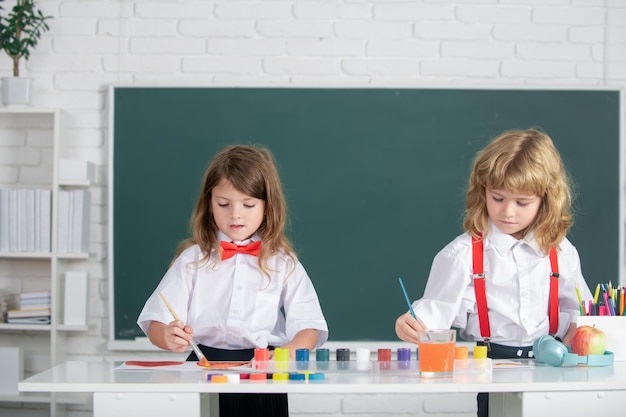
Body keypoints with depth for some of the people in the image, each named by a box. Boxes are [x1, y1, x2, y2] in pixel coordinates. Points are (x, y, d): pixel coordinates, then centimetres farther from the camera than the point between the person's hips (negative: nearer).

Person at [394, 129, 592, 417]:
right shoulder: (463, 253, -1)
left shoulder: (561, 252, 10)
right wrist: (414, 323, -23)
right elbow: (438, 306, -3)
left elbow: (574, 308, 20)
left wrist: (575, 333, 0)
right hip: (485, 365, -2)